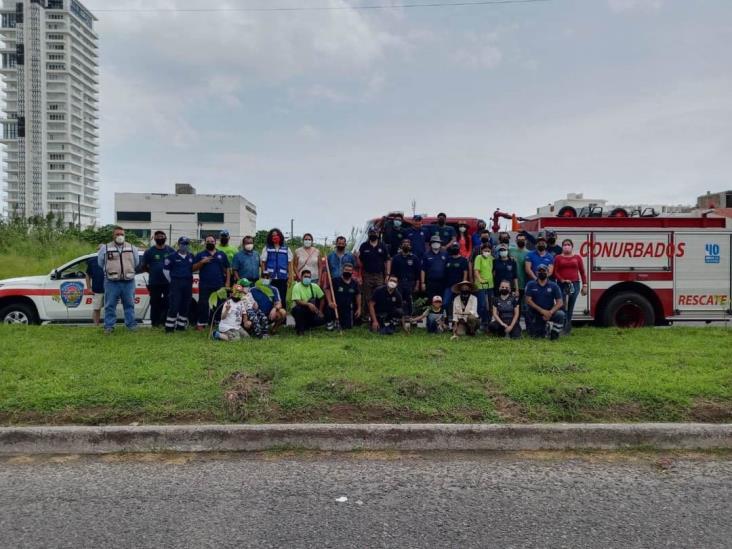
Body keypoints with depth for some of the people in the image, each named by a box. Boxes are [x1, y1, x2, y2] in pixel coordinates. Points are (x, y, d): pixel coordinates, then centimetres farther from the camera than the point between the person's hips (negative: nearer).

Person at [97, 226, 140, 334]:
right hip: (112, 282, -1)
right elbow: (100, 263, 11)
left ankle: (131, 324, 13)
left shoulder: (132, 248, 9)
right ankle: (109, 326, 7)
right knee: (110, 305, 0)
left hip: (128, 281, 2)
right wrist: (110, 271, 13)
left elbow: (136, 263, 18)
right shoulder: (105, 248, 3)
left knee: (129, 304, 6)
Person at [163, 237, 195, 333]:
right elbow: (165, 269, 2)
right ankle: (169, 327, -5)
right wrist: (171, 281, 2)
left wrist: (190, 280, 9)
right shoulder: (172, 256, -2)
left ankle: (181, 325, 18)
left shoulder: (191, 256, 10)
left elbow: (194, 268, 18)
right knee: (174, 306, -8)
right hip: (176, 284, -4)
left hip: (188, 284, 4)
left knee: (185, 306, 7)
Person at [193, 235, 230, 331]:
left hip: (219, 285, 1)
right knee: (203, 305, -3)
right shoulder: (200, 255, 8)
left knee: (219, 305, 5)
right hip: (204, 285, -1)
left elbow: (227, 269, 10)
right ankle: (201, 324, 3)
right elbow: (193, 268, 3)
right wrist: (202, 262, -13)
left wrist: (227, 282, 1)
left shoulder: (222, 255, 11)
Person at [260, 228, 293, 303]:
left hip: (283, 278, 1)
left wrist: (290, 277, 3)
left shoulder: (286, 249, 8)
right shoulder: (266, 249, 6)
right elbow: (263, 263, 6)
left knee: (282, 298, 3)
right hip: (270, 278, -1)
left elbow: (289, 264, 9)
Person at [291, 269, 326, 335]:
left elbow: (322, 298, 7)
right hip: (301, 309, -4)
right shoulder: (297, 287, -14)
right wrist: (308, 304, -40)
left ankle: (305, 325, 12)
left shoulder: (315, 286, -2)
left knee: (321, 320, -20)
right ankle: (300, 329, -13)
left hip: (311, 311, 4)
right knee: (298, 309, -38)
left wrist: (320, 311, 0)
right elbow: (297, 301, -25)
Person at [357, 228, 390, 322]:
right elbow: (359, 259, 4)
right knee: (367, 298, 3)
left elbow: (388, 260, 7)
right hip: (367, 275, -1)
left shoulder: (382, 246, 8)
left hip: (379, 275, 1)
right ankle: (365, 315, 9)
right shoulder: (364, 246, 6)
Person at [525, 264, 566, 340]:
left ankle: (554, 334, -7)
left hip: (549, 313, 0)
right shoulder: (530, 285, 0)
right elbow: (528, 300, -9)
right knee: (534, 335, -7)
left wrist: (550, 312, -23)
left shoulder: (553, 286, 0)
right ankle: (543, 330, 30)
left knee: (561, 314, -30)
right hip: (534, 315, 0)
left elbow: (560, 302, -6)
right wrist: (542, 311, -19)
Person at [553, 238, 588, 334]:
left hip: (574, 284, 1)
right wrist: (562, 280, -15)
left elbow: (582, 272, 11)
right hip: (561, 285, -1)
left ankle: (568, 326, 11)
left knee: (571, 306, 4)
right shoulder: (558, 258, 6)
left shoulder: (577, 258, 11)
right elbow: (555, 272, 0)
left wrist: (584, 285, 6)